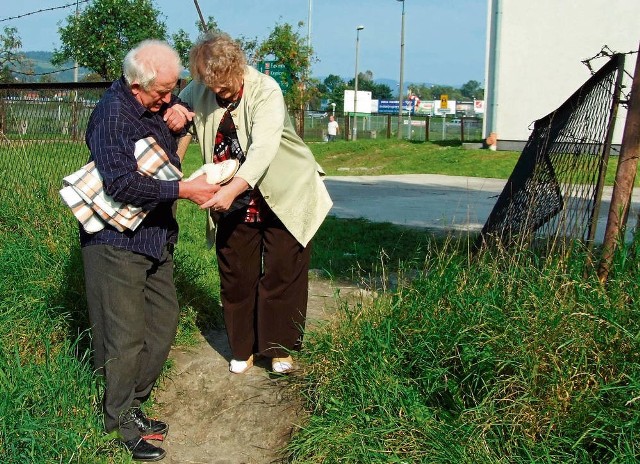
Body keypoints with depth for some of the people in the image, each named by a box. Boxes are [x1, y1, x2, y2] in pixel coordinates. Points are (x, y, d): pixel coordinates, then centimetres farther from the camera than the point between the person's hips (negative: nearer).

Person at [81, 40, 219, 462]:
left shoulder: (157, 103, 5)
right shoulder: (113, 114, -19)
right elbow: (121, 184, -29)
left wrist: (181, 115, 2)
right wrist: (184, 189, -27)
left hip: (156, 236, 9)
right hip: (117, 241, -9)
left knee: (164, 324, 14)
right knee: (127, 338, -2)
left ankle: (132, 405, 28)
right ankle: (121, 423, 16)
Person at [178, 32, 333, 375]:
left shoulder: (265, 91, -23)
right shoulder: (198, 92, -7)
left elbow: (263, 149, -35)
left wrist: (233, 188, -50)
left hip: (284, 196, -4)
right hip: (233, 203, 5)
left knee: (282, 276, 4)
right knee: (236, 278, 11)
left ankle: (280, 349, 21)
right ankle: (242, 349, 28)